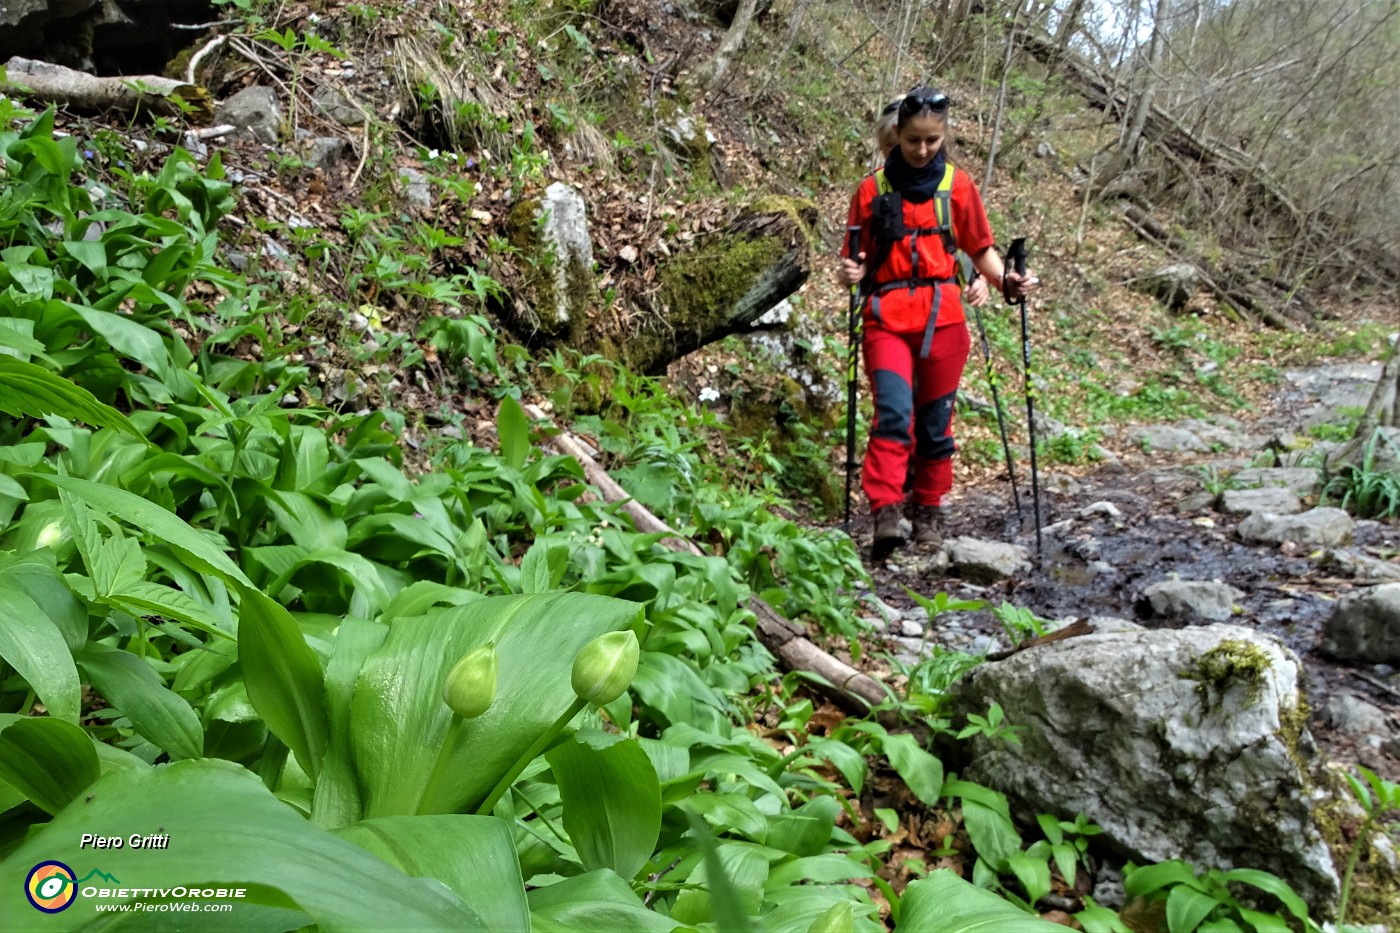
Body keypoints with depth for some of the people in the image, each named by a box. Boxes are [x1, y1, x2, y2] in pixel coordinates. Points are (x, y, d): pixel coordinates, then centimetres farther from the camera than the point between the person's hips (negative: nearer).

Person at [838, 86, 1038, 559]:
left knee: (935, 418, 7)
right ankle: (886, 512, -19)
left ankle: (928, 511, 21)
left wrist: (1006, 281, -4)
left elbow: (980, 248, 14)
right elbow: (856, 256, 8)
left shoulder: (958, 185, 9)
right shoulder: (873, 188, 6)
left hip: (942, 315, 2)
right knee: (894, 410, -19)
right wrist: (849, 273, -14)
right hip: (887, 315, -1)